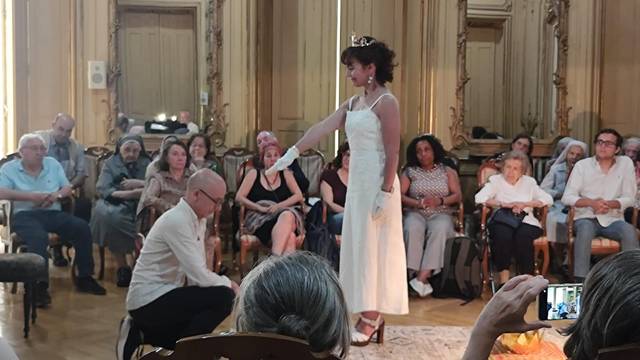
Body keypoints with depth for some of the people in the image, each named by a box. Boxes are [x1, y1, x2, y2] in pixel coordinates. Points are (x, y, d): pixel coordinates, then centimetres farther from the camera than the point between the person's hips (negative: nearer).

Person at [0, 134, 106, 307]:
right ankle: (40, 285, -38)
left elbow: (68, 188, 14)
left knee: (82, 227, -18)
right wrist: (31, 196, -17)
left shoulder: (53, 164, 16)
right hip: (25, 215, -4)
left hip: (53, 213, 4)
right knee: (39, 237, -37)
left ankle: (84, 278, -9)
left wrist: (57, 195, -10)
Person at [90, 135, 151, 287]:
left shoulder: (147, 163, 16)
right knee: (106, 215, -36)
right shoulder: (110, 163, 12)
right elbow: (102, 189, -5)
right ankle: (122, 267, -25)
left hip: (140, 204, 1)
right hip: (117, 203, 0)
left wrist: (139, 183, -13)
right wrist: (128, 194, -19)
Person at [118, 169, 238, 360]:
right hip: (150, 300, -10)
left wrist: (226, 283, -8)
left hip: (161, 296, 10)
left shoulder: (198, 219, 7)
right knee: (223, 297, -23)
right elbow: (199, 276, -26)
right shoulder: (177, 221, -23)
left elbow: (196, 272, 8)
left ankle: (139, 333, 20)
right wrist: (229, 284, -10)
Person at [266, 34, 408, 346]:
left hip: (377, 183, -8)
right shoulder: (354, 103, 13)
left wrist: (386, 192, -20)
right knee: (358, 246, 10)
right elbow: (322, 128, 6)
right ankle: (371, 315, 18)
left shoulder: (386, 102, -11)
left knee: (372, 246, -3)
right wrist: (293, 152, -3)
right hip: (357, 182, 8)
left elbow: (392, 152, -15)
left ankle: (370, 319, 5)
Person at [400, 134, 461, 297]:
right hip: (415, 213, 0)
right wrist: (418, 203, -15)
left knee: (439, 230, -36)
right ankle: (422, 279, -38)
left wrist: (440, 201, -13)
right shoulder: (409, 172, 12)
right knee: (413, 229, -36)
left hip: (441, 214, 0)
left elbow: (458, 196, 5)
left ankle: (422, 277, -41)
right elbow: (400, 195, 1)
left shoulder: (448, 172, 15)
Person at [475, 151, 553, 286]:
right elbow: (479, 198, -1)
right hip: (502, 220, -1)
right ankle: (503, 277, -28)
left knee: (523, 235, -34)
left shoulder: (529, 182, 20)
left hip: (525, 221, 1)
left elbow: (548, 199, 7)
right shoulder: (496, 180, 16)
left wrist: (524, 204, -6)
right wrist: (503, 204, -11)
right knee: (503, 234, -35)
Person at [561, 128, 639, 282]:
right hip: (586, 217, -1)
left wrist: (610, 204, -18)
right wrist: (591, 202, -20)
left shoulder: (626, 163, 4)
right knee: (585, 229, -35)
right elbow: (567, 197, -3)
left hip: (613, 219, 1)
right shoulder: (582, 165, 2)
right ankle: (580, 280, -32)